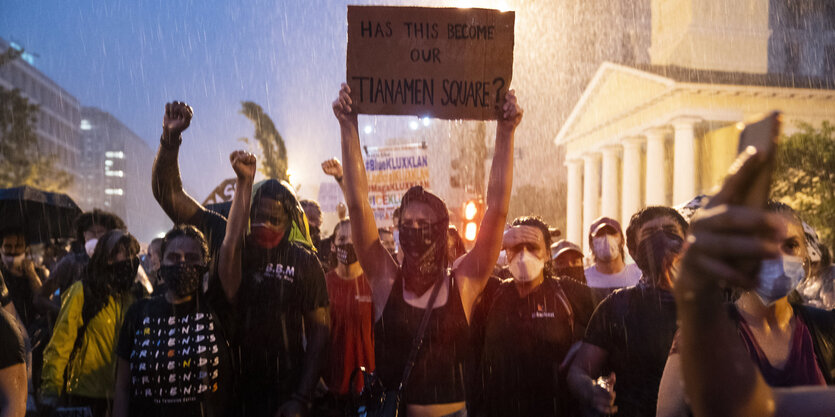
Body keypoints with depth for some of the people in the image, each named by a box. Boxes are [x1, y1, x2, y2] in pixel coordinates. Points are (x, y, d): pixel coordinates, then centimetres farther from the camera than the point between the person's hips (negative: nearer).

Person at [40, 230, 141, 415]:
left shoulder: (129, 296, 9)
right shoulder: (82, 292, -8)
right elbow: (60, 343, -9)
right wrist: (50, 389, -12)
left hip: (118, 393, 5)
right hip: (86, 394, -5)